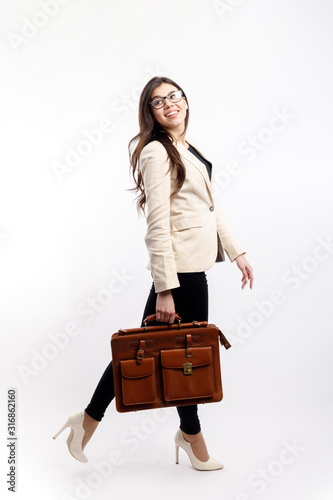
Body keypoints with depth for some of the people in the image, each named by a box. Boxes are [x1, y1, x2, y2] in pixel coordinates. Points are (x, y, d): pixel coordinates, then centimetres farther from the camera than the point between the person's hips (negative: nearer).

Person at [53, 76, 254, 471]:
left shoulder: (192, 148, 16)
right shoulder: (157, 152, -12)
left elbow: (211, 206, 20)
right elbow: (158, 225, -19)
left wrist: (236, 252, 16)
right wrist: (165, 288, -21)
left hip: (195, 264, 9)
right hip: (180, 267, -9)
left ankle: (89, 420, 26)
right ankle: (192, 436, 31)